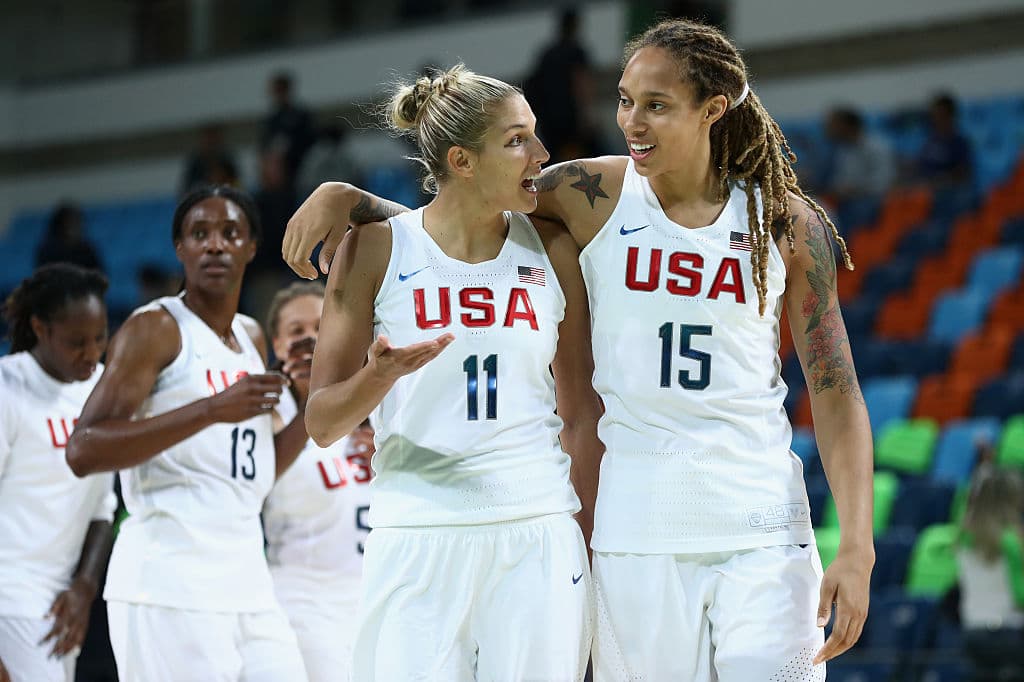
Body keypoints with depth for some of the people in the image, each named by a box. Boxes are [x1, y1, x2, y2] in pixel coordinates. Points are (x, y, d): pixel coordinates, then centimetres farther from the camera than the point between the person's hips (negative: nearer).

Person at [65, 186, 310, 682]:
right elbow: (83, 451, -17)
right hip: (171, 589, -8)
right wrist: (212, 409, -22)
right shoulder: (156, 329, -6)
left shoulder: (250, 337, 18)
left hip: (246, 583, 8)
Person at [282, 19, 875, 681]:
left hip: (760, 530, 0)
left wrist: (857, 550, -6)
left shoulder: (786, 222, 0)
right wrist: (344, 197, -9)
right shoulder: (595, 194, 1)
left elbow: (836, 392, 2)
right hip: (631, 532, 1)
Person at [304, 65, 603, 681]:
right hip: (417, 539, -2)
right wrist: (378, 377, -19)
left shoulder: (551, 251, 7)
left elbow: (581, 414, 13)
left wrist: (592, 547, 9)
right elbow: (322, 425, 1)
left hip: (538, 539, 2)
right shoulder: (376, 249, 0)